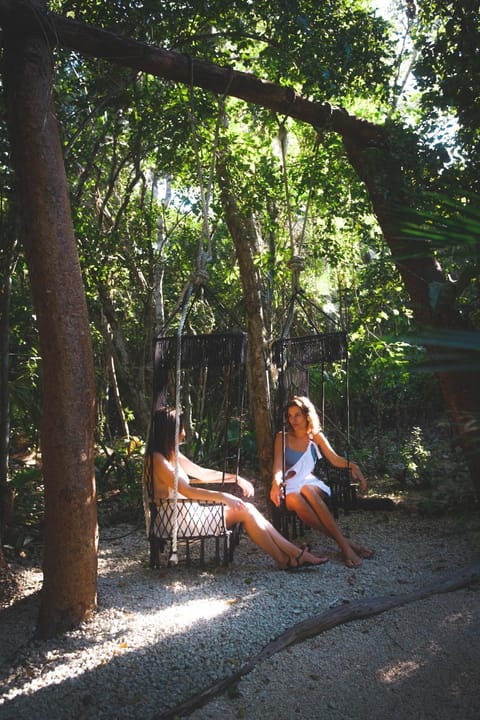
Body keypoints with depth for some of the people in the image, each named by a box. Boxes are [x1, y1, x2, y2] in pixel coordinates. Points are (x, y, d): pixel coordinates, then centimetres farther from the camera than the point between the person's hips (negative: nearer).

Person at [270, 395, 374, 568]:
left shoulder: (315, 435, 11)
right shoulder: (282, 437, 6)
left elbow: (334, 459, 4)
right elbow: (278, 464, -8)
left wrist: (352, 465, -17)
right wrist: (275, 483, -29)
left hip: (310, 483, 1)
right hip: (289, 487, -1)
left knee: (307, 490, -38)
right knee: (295, 500, -39)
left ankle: (343, 543, -40)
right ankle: (345, 543, -36)